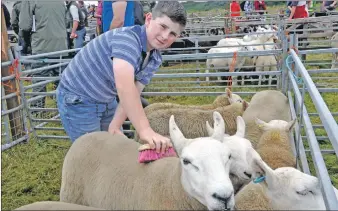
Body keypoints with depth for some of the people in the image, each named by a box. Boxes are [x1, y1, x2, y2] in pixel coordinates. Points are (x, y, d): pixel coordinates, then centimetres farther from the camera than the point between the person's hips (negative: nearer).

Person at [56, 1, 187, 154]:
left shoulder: (155, 60, -7)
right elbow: (125, 87, -45)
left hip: (107, 101, 7)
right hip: (77, 100, -7)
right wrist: (145, 131, -51)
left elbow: (132, 94, -8)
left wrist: (114, 127, -18)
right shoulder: (127, 38, -32)